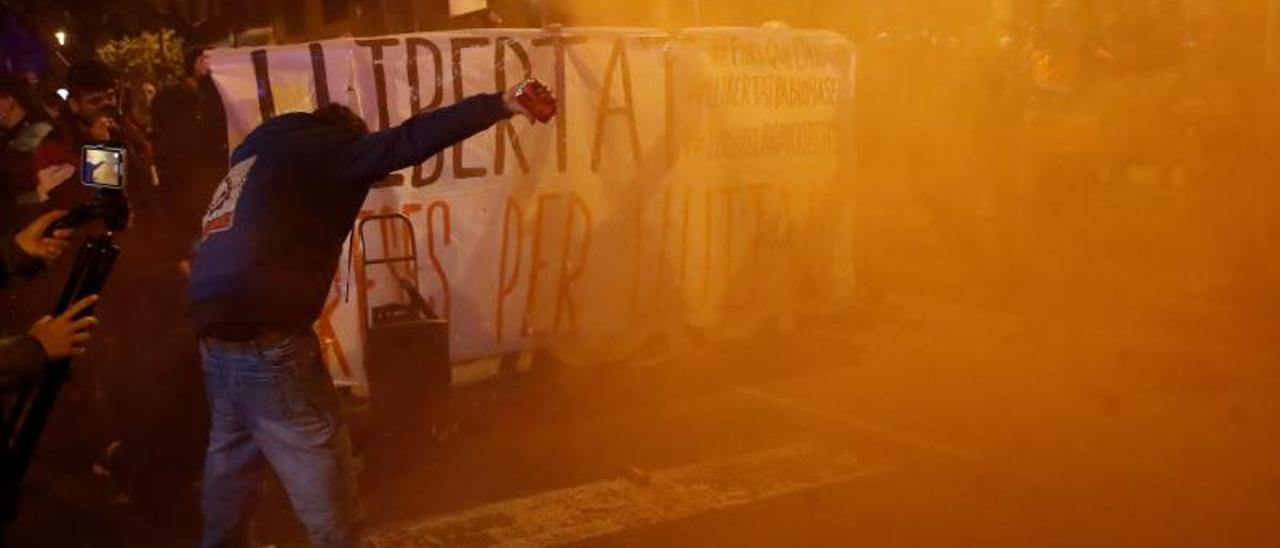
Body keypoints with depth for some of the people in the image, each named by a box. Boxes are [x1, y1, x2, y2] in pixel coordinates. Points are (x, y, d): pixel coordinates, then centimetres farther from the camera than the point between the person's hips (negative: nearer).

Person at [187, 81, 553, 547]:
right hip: (265, 336, -9)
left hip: (217, 332, 9)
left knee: (232, 453, 24)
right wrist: (500, 105, -20)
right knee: (319, 469, -1)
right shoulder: (317, 147, -1)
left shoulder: (254, 157, 25)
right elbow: (406, 143, -15)